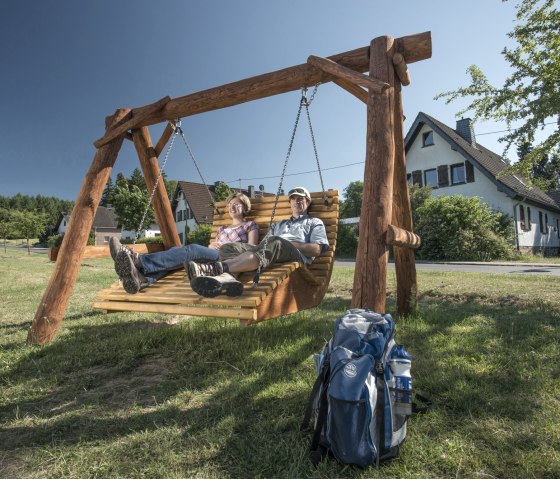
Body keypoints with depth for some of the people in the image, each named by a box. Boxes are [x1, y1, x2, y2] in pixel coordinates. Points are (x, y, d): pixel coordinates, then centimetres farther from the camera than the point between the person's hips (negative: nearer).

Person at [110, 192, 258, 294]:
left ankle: (138, 260, -50)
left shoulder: (251, 226, 19)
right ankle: (142, 278, -53)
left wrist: (225, 247, -4)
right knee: (178, 250, -25)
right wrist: (210, 247, 3)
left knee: (191, 249, -34)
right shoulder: (221, 229, 35)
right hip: (213, 257, 5)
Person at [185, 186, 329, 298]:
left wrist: (289, 244, -4)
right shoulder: (277, 224, 39)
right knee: (228, 248, -20)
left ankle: (218, 267, -56)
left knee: (275, 242, -39)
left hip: (297, 255, -4)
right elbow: (263, 244, 23)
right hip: (270, 253, 5)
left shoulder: (314, 223, 26)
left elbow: (317, 249, 7)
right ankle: (226, 278, -57)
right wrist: (262, 247, -2)